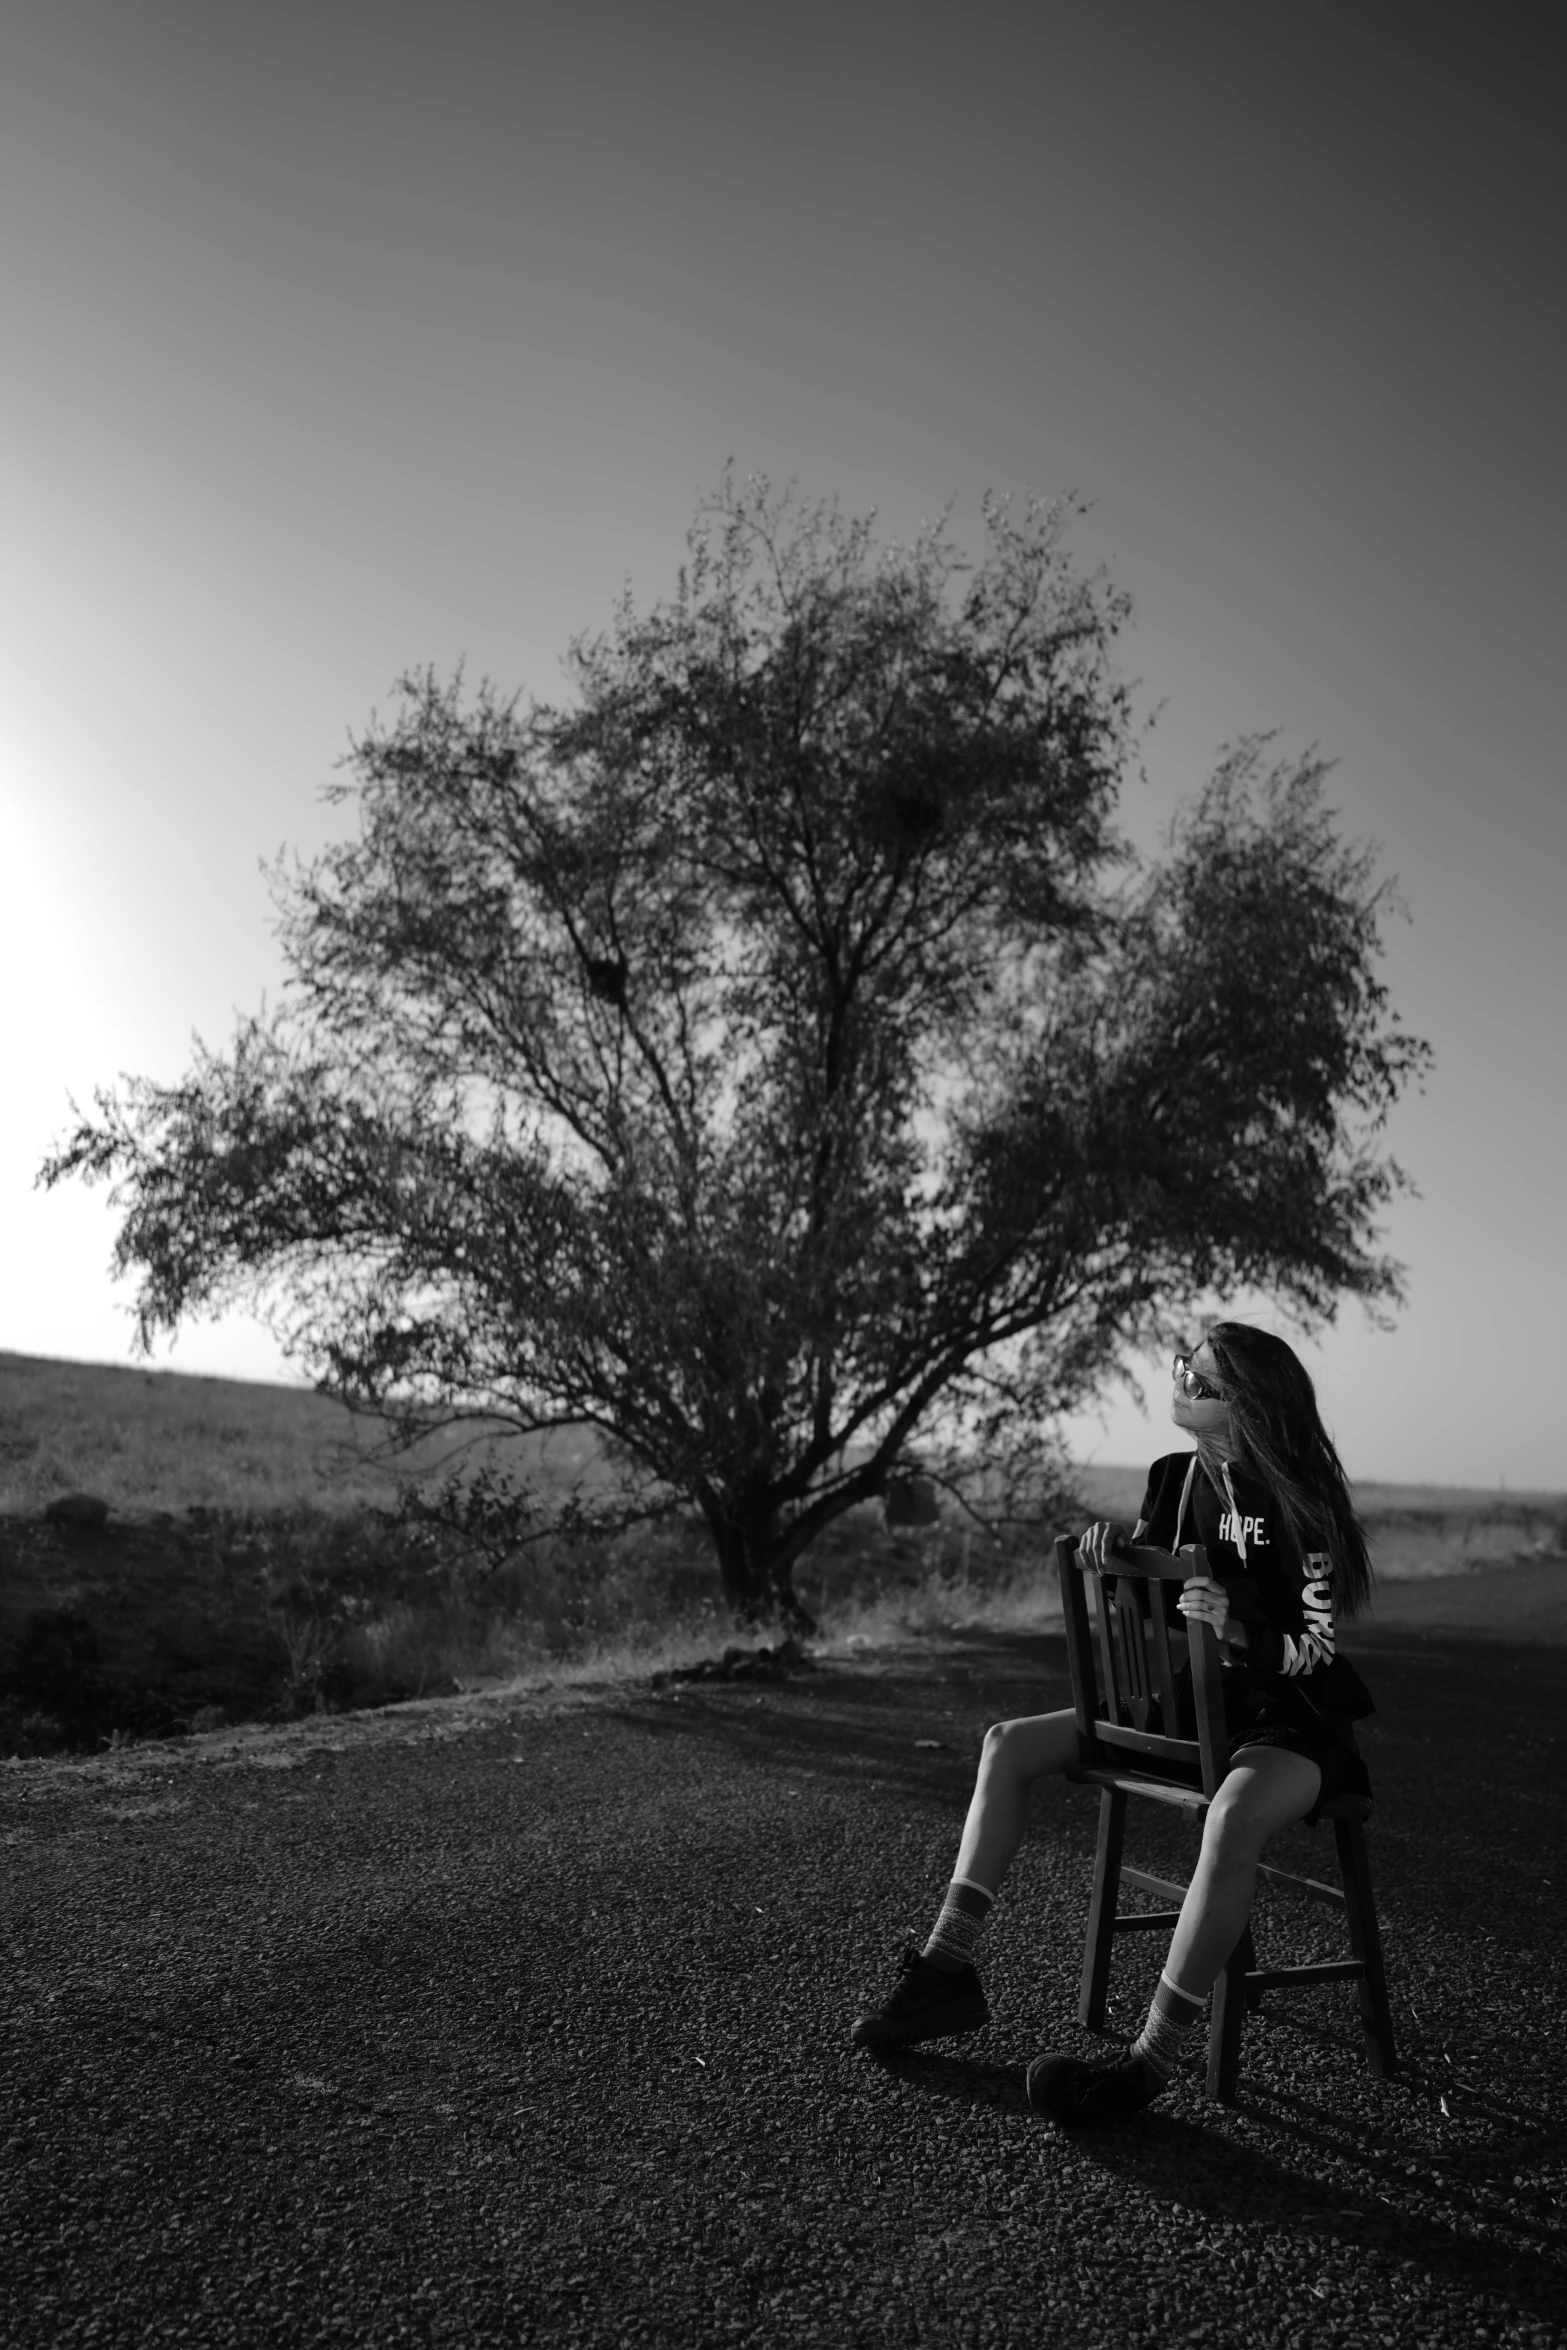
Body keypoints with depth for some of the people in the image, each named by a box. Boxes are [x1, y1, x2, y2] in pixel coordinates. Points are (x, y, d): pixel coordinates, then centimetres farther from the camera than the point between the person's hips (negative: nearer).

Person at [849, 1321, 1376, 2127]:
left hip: (1292, 1720, -7)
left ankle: (1149, 2063, -29)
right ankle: (947, 1974, 1)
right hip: (1195, 1701, 7)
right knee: (1008, 1745, -1)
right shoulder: (1174, 1478, 1)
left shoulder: (1299, 1502, -18)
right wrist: (1115, 1546, -7)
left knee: (1234, 1816, -42)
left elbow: (1319, 1651, -18)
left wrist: (1241, 1630, -37)